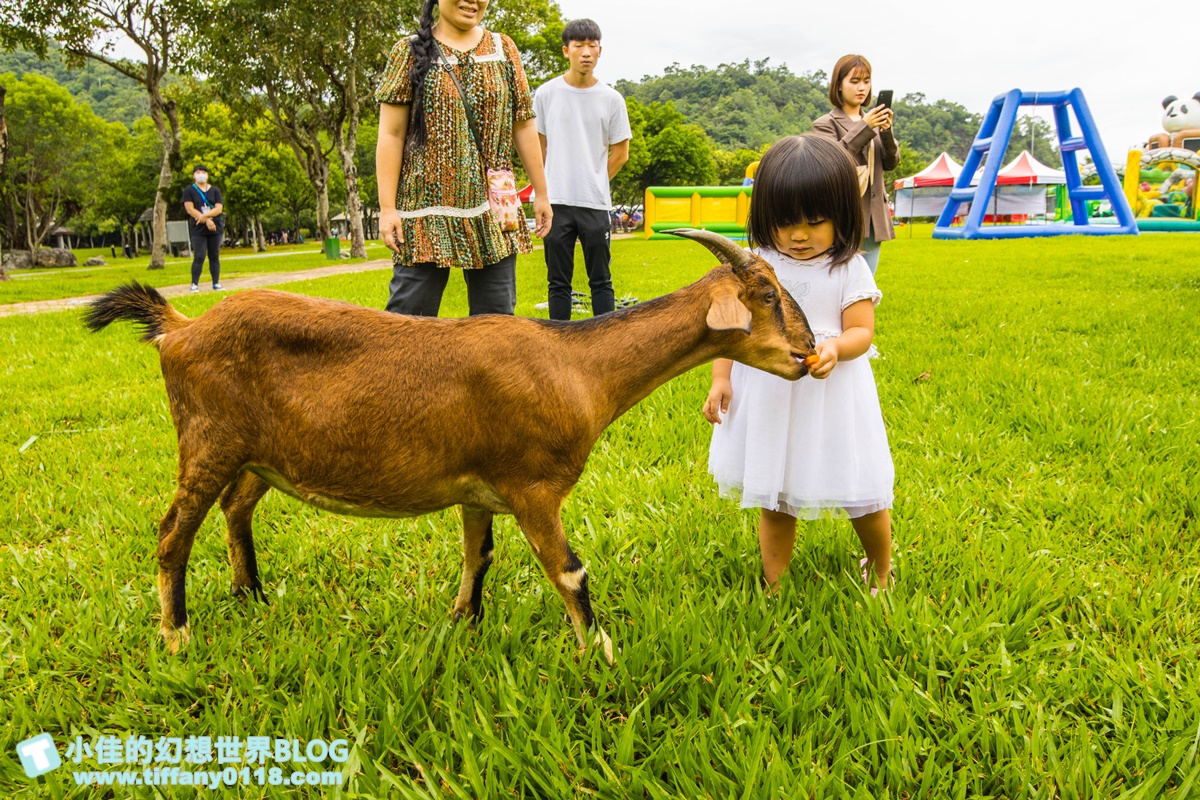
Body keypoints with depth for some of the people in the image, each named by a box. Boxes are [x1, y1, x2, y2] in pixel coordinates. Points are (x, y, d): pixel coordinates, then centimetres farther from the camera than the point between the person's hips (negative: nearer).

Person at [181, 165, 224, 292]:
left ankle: (216, 284, 7)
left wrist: (204, 215, -18)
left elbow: (219, 208, -3)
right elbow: (190, 209, -7)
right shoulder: (189, 191, 4)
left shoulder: (215, 190, 9)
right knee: (199, 257, -9)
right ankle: (194, 284, -7)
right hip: (199, 229, -2)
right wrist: (207, 220, -15)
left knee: (214, 256, 4)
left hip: (215, 228, 2)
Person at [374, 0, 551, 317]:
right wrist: (387, 207, -8)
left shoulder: (503, 49, 11)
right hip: (427, 205, -2)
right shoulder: (410, 52, 3)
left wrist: (541, 193, 11)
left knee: (496, 315, 5)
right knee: (410, 313, -2)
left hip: (492, 209, 3)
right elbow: (391, 135, -1)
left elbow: (523, 126, 12)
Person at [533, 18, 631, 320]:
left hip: (596, 204, 0)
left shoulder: (611, 99, 1)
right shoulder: (546, 94, 1)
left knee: (601, 281, 5)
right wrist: (547, 187, 12)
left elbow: (620, 152, 9)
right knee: (558, 282, 6)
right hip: (556, 203, 0)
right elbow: (537, 145, 12)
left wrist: (595, 183, 9)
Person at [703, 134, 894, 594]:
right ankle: (774, 589, 26)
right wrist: (720, 378, -2)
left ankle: (882, 572, 36)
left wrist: (834, 348, -30)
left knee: (862, 496, 8)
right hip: (767, 396, 2)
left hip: (831, 395, -2)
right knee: (773, 501, 11)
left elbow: (861, 331, -9)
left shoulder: (849, 269, -6)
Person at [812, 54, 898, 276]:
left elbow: (891, 163, 9)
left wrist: (886, 132, -9)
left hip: (873, 220, 5)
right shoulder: (825, 124, 1)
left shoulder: (875, 121, 16)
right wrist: (864, 127, -18)